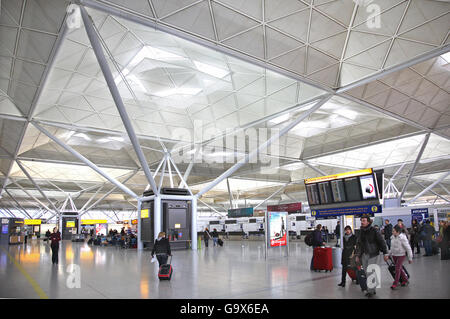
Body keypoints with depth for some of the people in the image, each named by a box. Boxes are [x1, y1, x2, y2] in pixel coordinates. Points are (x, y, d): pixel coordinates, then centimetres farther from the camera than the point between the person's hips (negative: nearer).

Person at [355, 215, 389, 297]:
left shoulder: (374, 231, -11)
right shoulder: (361, 231, 6)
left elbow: (382, 242, -7)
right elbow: (358, 243, 14)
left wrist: (385, 253, -7)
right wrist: (357, 255, 13)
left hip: (372, 254, -6)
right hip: (364, 255, 6)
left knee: (369, 272, -8)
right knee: (365, 272, 8)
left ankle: (371, 290, 4)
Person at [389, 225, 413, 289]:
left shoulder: (402, 238, -19)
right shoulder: (393, 237, 1)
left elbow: (408, 248, -13)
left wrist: (410, 258, -10)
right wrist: (389, 254, 18)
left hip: (401, 255, -6)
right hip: (394, 255, 6)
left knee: (397, 268, -8)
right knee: (400, 268, 14)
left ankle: (395, 284, -2)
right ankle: (405, 280, 31)